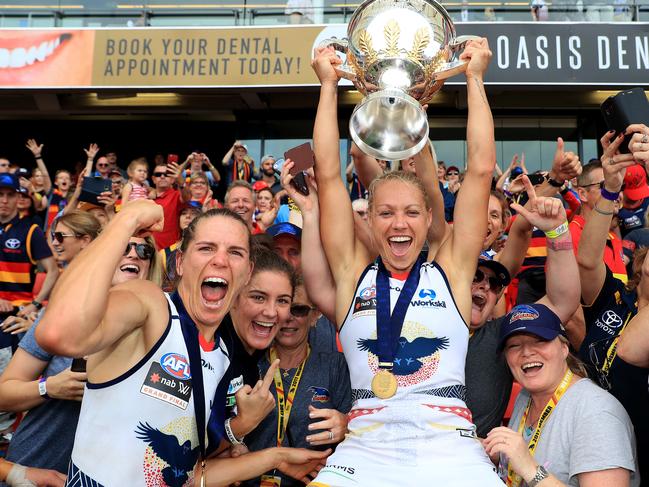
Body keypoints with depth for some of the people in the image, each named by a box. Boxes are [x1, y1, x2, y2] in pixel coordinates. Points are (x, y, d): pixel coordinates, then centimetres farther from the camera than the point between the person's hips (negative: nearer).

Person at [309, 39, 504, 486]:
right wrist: (328, 84, 9)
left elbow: (481, 169, 5)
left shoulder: (451, 269, 8)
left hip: (450, 446, 1)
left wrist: (475, 78, 10)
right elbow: (328, 174, 6)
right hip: (365, 447, 0)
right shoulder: (354, 272, 8)